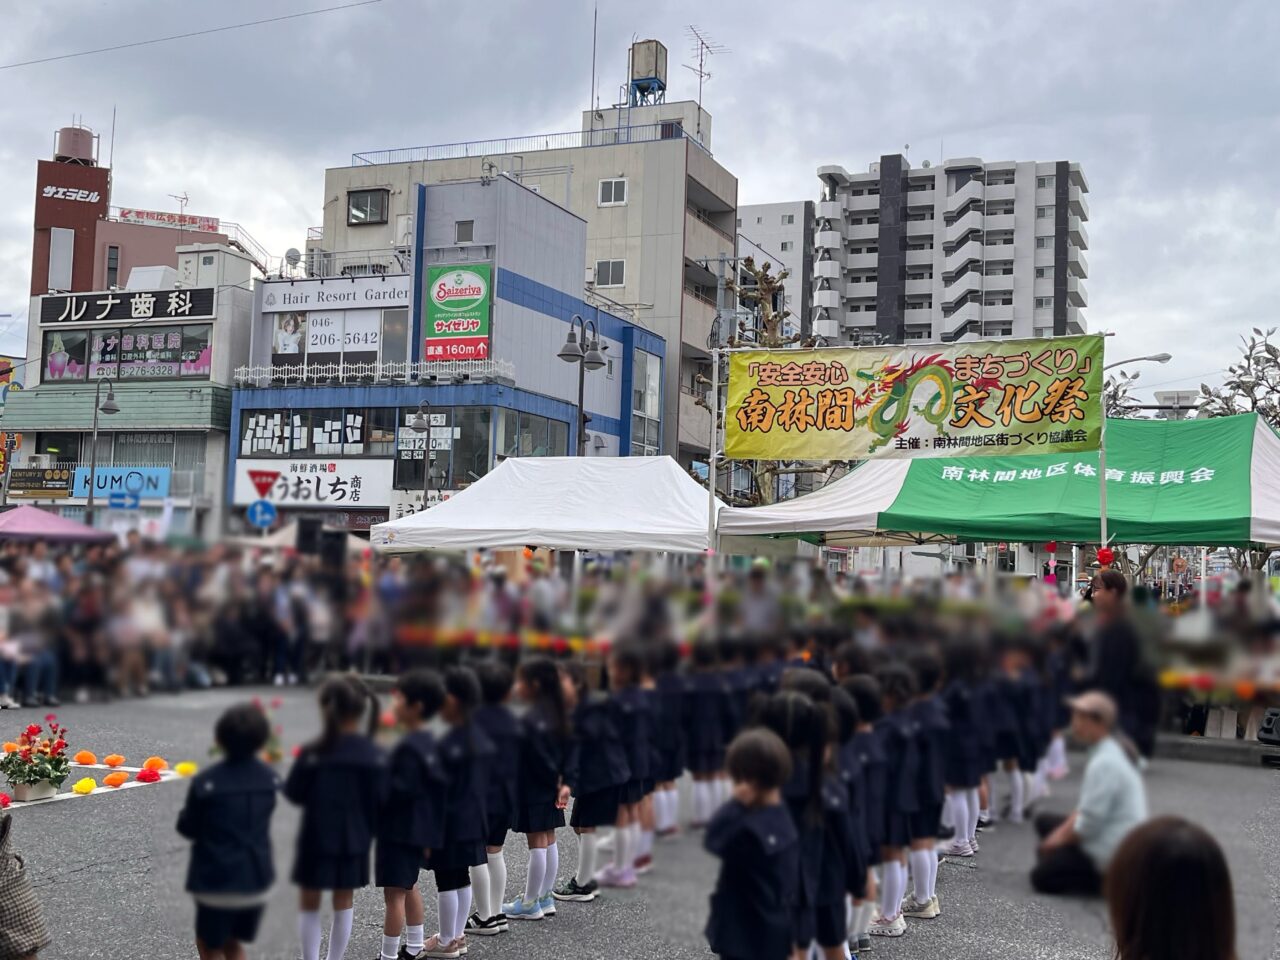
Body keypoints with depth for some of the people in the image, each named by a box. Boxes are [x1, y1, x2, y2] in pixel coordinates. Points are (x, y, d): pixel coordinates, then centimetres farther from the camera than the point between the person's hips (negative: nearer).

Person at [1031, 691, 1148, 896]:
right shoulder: (1111, 752, 7)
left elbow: (1090, 823, -24)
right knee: (1045, 821, 17)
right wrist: (1063, 831, 3)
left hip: (1112, 853, -10)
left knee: (1041, 876, -7)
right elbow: (1087, 807, 14)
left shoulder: (1104, 763, -25)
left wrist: (1061, 838, -8)